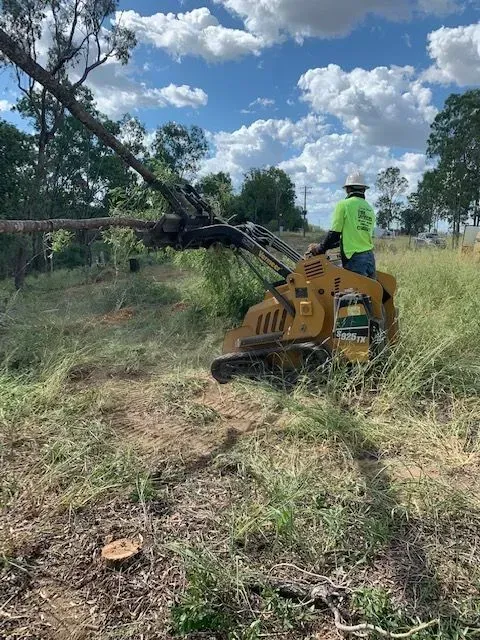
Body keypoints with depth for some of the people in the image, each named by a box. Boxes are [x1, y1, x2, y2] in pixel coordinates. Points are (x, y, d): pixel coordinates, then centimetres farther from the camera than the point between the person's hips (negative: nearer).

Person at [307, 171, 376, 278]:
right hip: (370, 257, 6)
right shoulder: (370, 209, 16)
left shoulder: (343, 205, -3)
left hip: (354, 259, -6)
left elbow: (334, 234, -6)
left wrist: (321, 249, 8)